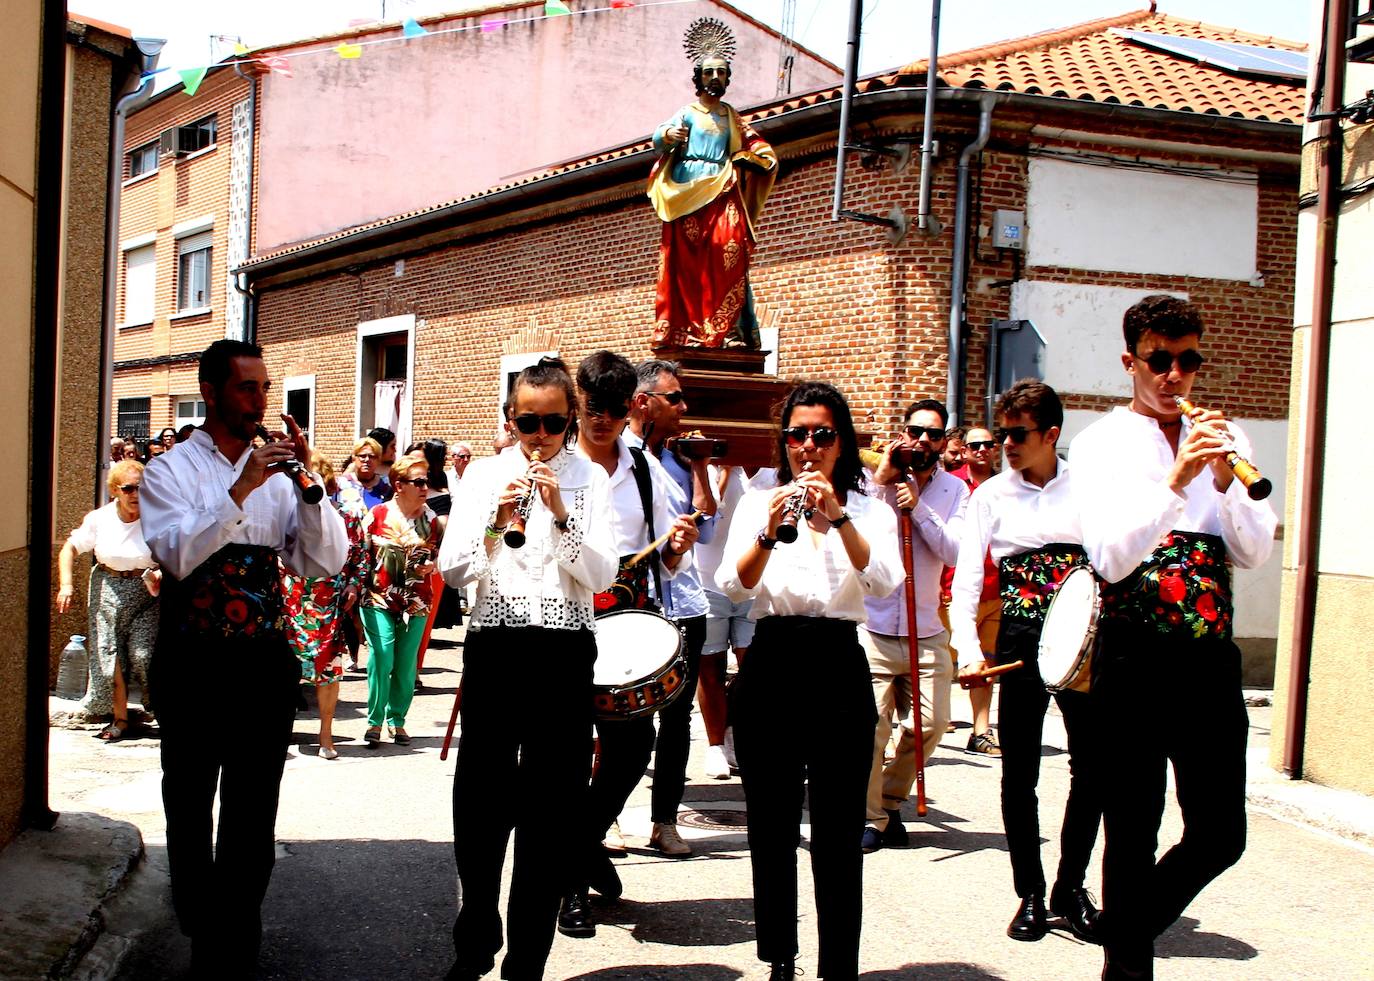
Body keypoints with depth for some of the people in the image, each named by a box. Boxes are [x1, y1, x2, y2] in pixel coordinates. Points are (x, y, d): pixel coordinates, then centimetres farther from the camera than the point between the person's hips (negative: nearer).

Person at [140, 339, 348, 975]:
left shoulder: (277, 475, 6)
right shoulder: (171, 470, -2)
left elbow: (326, 562, -2)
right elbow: (177, 554, -18)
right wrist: (243, 489, -24)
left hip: (266, 662, 2)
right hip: (193, 661, -2)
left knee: (252, 817, 7)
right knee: (190, 808, 14)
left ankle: (234, 951, 20)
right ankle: (201, 931, 34)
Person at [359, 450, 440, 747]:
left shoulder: (430, 519, 3)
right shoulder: (378, 514, -3)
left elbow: (438, 555, 12)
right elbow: (361, 553, 4)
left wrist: (430, 565, -8)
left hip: (415, 602, 3)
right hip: (379, 599, -2)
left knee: (406, 665, 6)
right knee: (381, 660, -10)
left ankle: (397, 720, 22)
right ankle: (375, 720, 6)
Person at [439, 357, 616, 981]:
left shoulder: (589, 479, 4)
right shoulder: (484, 474, 6)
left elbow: (601, 577, -4)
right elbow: (452, 570, -1)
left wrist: (561, 516, -16)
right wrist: (495, 521, -16)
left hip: (565, 652, 0)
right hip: (494, 644, 1)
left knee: (551, 808, 3)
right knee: (480, 798, 4)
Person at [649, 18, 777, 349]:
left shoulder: (731, 117, 22)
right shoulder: (687, 113, 14)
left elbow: (763, 153, 21)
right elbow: (658, 139, -2)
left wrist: (746, 157, -1)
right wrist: (667, 135, -25)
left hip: (723, 193, 2)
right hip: (688, 192, -2)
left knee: (730, 253, -17)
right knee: (687, 260, -11)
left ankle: (729, 331, -22)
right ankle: (686, 331, -14)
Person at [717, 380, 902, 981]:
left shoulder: (869, 510, 8)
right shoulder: (757, 503, 9)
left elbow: (884, 582, -11)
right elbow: (733, 587, -6)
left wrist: (839, 519, -22)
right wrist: (769, 532, -21)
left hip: (839, 667, -1)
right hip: (770, 666, 1)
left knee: (838, 833, -3)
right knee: (771, 826, 7)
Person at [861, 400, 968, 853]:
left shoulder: (953, 490, 6)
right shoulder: (873, 480, -2)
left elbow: (953, 551, -7)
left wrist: (917, 506, -16)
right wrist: (880, 480, -16)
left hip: (927, 634, 3)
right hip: (872, 628, -3)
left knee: (930, 724, 4)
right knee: (870, 727, -10)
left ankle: (890, 801, 27)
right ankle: (869, 817, 9)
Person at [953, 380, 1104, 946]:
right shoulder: (991, 495, 4)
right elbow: (966, 580, -2)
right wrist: (969, 653, -16)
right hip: (1020, 640, 0)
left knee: (1093, 766, 2)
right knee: (1020, 772, 3)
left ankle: (1071, 887, 20)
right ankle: (1030, 895, 17)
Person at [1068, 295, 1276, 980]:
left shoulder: (1222, 438, 11)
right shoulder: (1099, 445, -2)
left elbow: (1255, 554, 4)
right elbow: (1113, 557, -14)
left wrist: (1224, 480, -12)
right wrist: (1175, 481, -24)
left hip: (1210, 656, 4)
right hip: (1135, 658, -4)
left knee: (1220, 833, 8)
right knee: (1133, 830, 4)